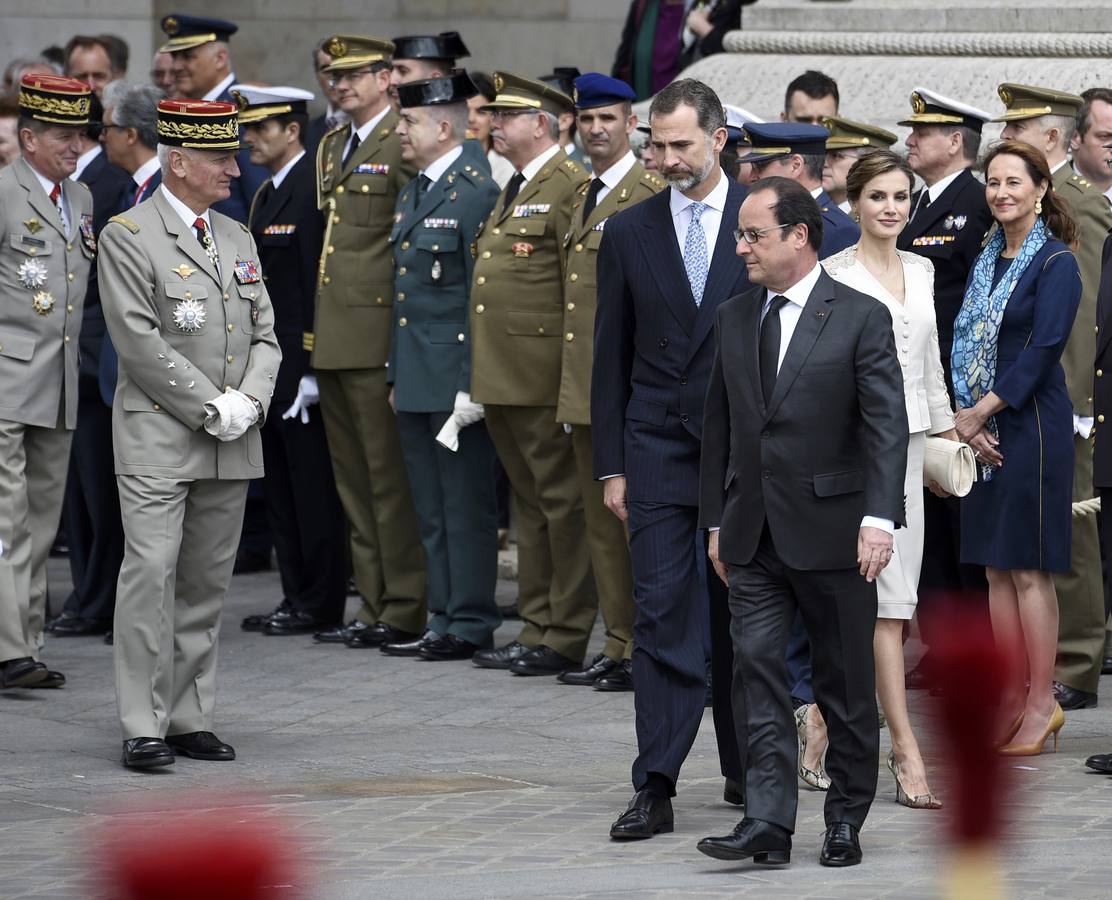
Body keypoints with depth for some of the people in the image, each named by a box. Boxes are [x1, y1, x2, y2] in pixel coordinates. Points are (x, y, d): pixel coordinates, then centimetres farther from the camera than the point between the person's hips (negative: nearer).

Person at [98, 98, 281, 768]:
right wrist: (210, 407, -14)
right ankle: (143, 728, -9)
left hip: (233, 445, 6)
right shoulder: (127, 236, -6)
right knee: (150, 576, -11)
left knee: (208, 584, 8)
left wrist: (249, 399, -4)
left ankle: (191, 719, 13)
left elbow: (265, 334, 14)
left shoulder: (238, 238, 15)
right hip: (158, 441, -6)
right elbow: (141, 343, -13)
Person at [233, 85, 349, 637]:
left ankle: (320, 606, 1)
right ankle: (296, 597, 18)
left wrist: (311, 367, -20)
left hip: (301, 365, -10)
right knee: (280, 488, 12)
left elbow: (318, 281, -18)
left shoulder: (314, 190, -14)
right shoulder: (266, 195, 17)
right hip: (269, 372, 10)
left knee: (313, 487, -3)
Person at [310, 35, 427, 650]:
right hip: (332, 340, 9)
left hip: (378, 341, -9)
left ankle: (405, 610, 1)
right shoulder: (333, 147, 18)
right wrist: (316, 333, 18)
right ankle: (374, 605, 18)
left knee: (389, 477, -4)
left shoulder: (405, 145, -9)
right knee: (353, 482, 12)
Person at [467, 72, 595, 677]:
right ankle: (537, 626, 20)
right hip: (502, 378, 10)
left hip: (543, 377, -10)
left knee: (561, 501, -3)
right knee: (528, 501, 14)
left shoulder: (568, 186, -11)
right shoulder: (512, 191, 19)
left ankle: (566, 636, 0)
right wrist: (480, 377, 21)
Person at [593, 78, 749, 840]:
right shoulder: (629, 233, 5)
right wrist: (612, 465, 3)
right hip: (659, 454, 1)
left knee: (739, 620, 9)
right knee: (662, 617, -6)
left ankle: (745, 769, 23)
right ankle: (656, 790, -8)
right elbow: (611, 357, 8)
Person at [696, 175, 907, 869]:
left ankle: (846, 819, 15)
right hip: (754, 537, 4)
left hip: (831, 532, -4)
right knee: (759, 673, -4)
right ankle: (769, 823, -7)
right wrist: (716, 522, 14)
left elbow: (887, 426, -11)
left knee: (846, 683, 5)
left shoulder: (862, 317, -5)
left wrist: (880, 517, -21)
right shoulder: (734, 319, 10)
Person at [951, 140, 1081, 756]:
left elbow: (1042, 349, -15)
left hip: (1031, 424, -7)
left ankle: (1042, 702, -1)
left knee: (1028, 568, -6)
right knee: (995, 567, 7)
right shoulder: (987, 260, 13)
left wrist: (980, 412, -13)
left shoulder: (1056, 263, -8)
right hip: (981, 429, 7)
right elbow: (966, 340, 10)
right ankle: (1012, 699, 12)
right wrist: (965, 414, -5)